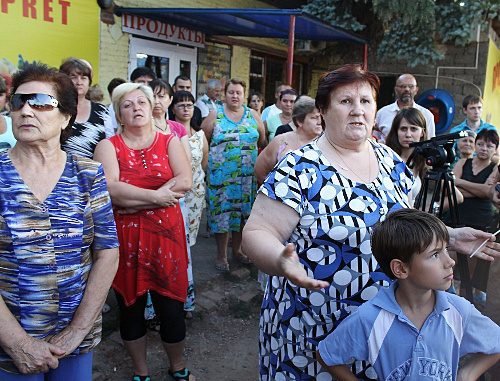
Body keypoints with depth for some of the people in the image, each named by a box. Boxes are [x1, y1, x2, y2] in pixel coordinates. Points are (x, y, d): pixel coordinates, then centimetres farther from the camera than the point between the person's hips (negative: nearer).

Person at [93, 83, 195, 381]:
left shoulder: (169, 141, 6)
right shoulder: (109, 146, 3)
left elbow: (184, 183, -9)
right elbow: (110, 188, -14)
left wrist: (131, 199, -13)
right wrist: (155, 196, -15)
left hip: (166, 234, 0)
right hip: (125, 238, 0)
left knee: (171, 309, 7)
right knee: (131, 309, 13)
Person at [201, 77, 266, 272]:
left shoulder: (253, 115, 8)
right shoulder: (215, 115, 2)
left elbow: (263, 141, 15)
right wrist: (211, 157, -2)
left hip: (247, 174, 3)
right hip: (221, 173, -2)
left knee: (243, 210, 9)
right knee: (222, 210, -1)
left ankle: (237, 250, 26)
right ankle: (221, 255, 12)